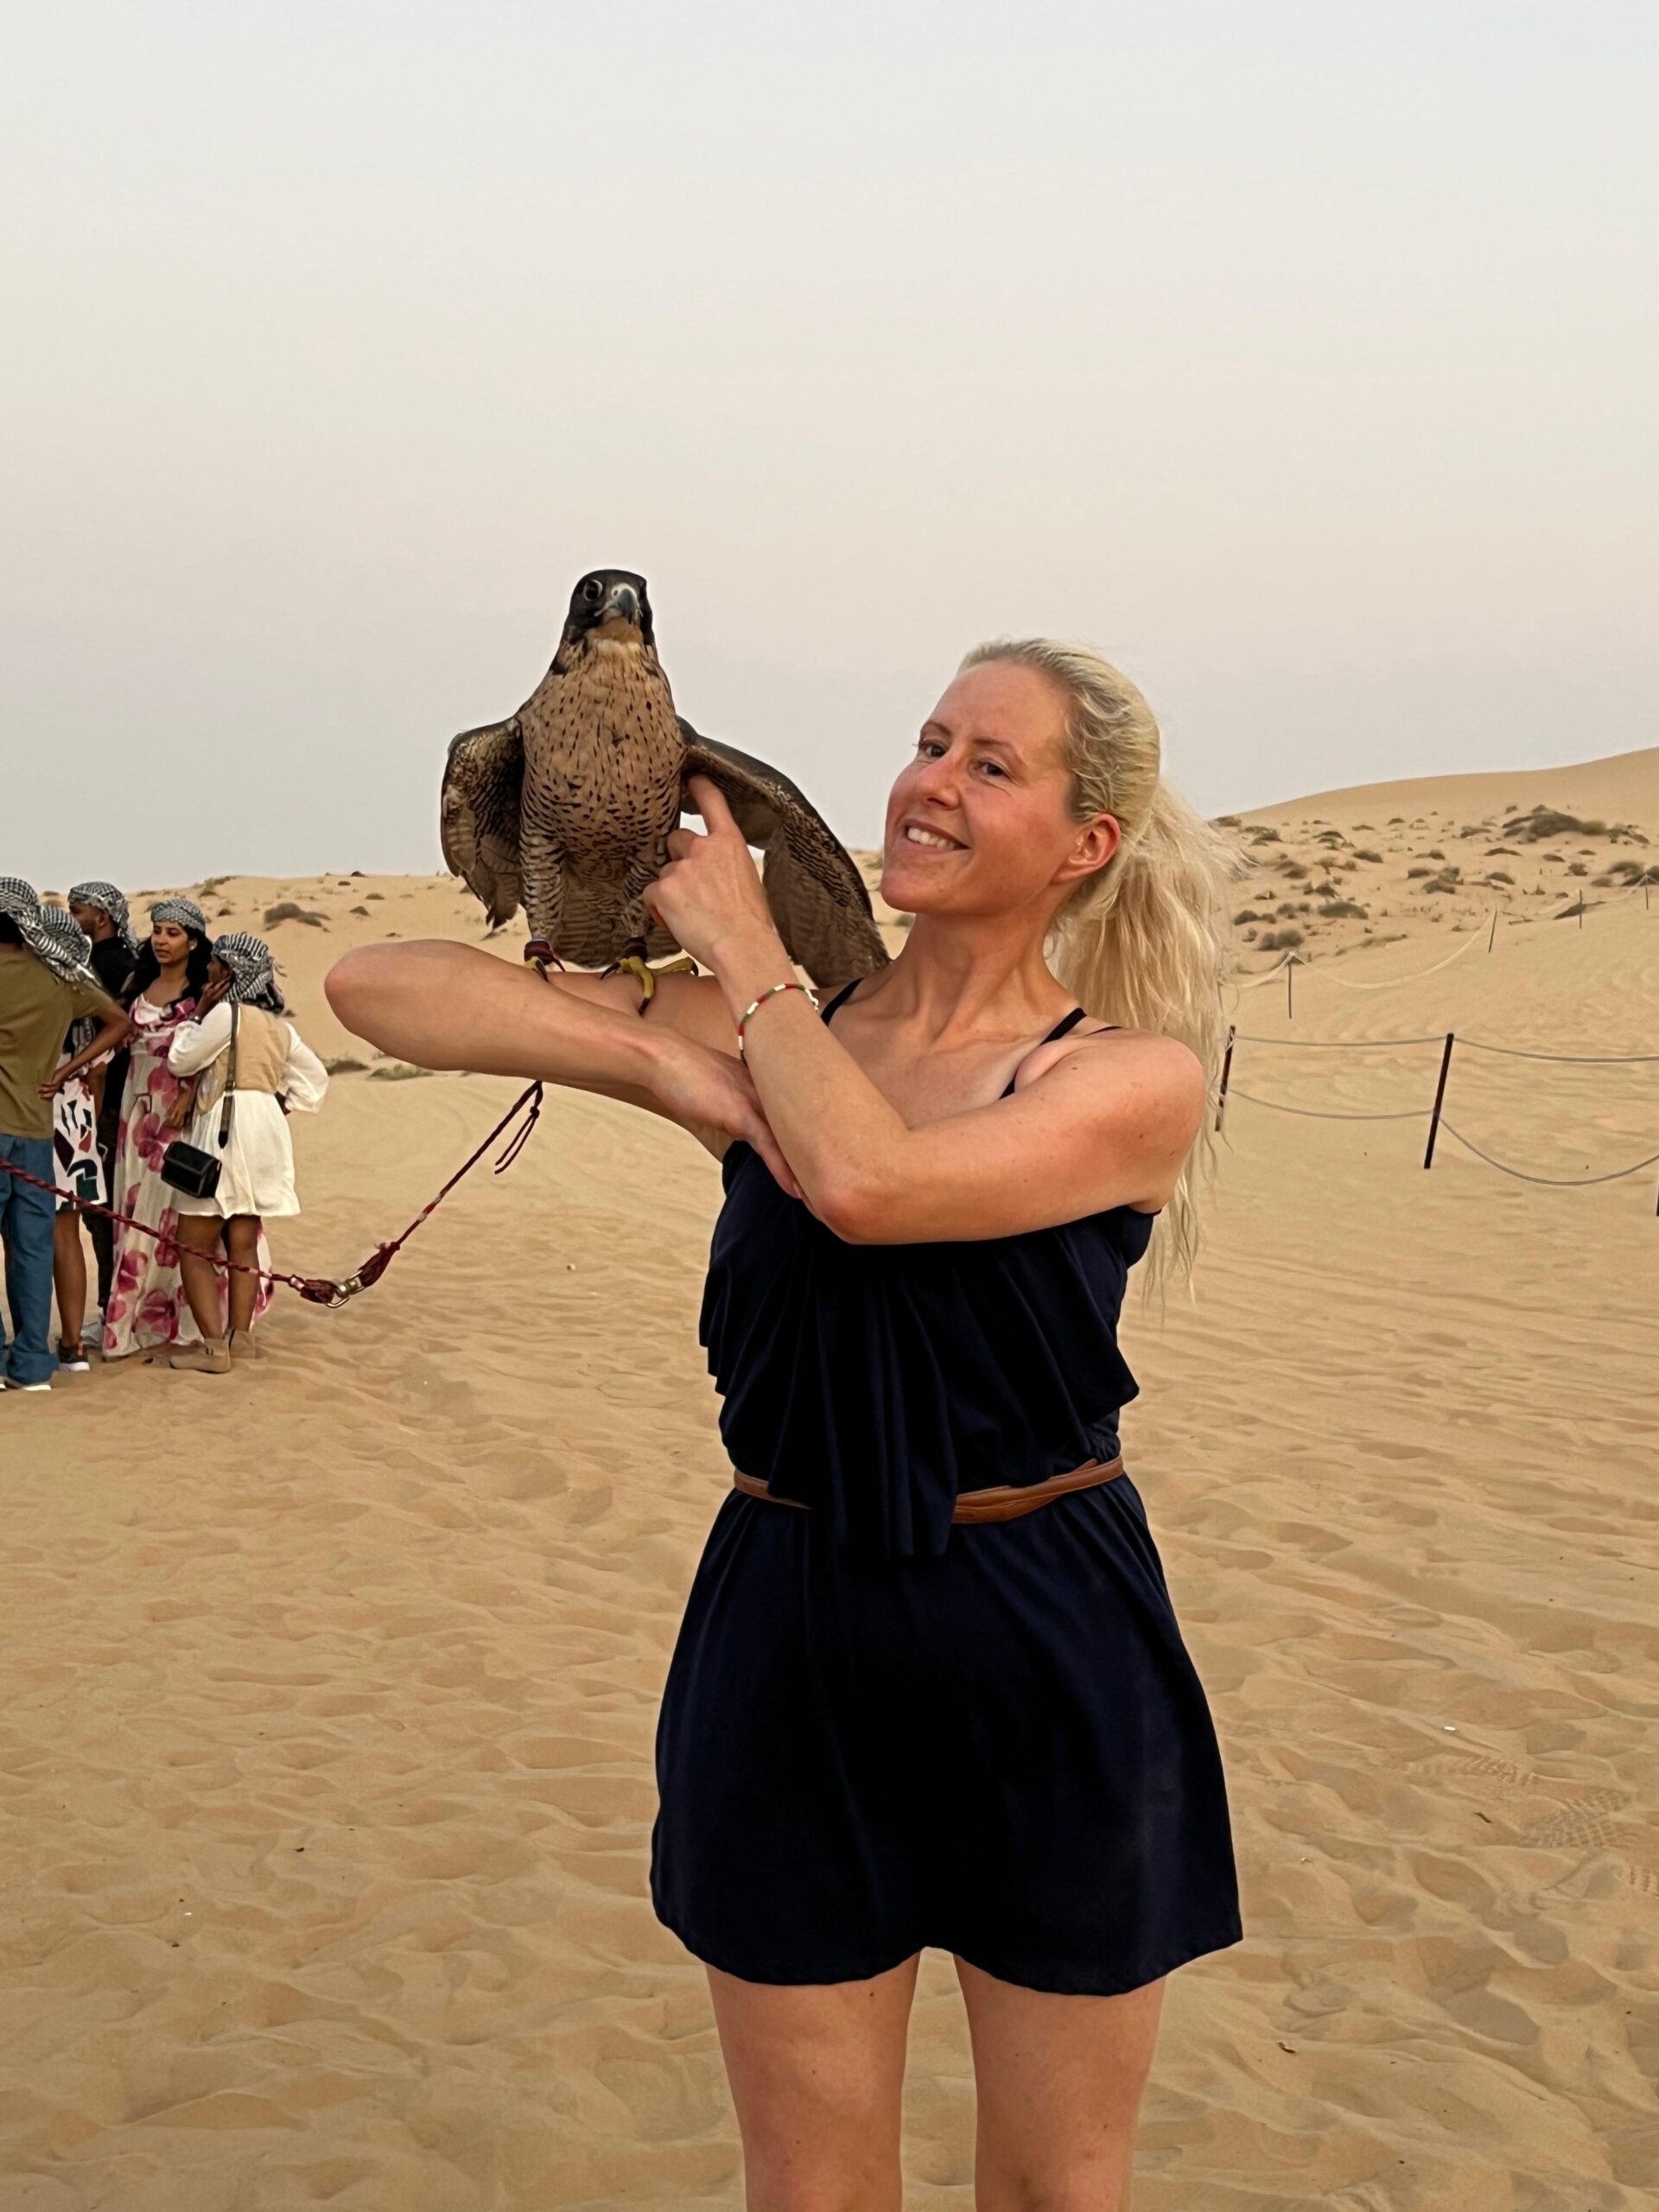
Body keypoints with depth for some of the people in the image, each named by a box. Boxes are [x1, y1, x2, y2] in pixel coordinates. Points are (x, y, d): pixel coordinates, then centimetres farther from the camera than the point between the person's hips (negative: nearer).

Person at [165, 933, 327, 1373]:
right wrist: (283, 1107, 14)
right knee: (243, 1243, 11)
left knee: (194, 1244, -3)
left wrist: (198, 1014, 5)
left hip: (224, 1130, -8)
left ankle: (213, 1346, -8)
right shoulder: (278, 1024, 13)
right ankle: (240, 1337, 13)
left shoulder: (226, 1014, -11)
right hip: (265, 1133, 8)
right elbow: (314, 1076, 18)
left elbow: (180, 1060, -3)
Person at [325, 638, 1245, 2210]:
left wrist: (741, 948, -12)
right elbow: (378, 986, -5)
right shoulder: (763, 1030, 0)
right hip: (790, 1648, 2)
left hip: (1054, 1665, -1)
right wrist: (666, 1064, -16)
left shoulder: (1136, 1077, -8)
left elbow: (868, 1181, -27)